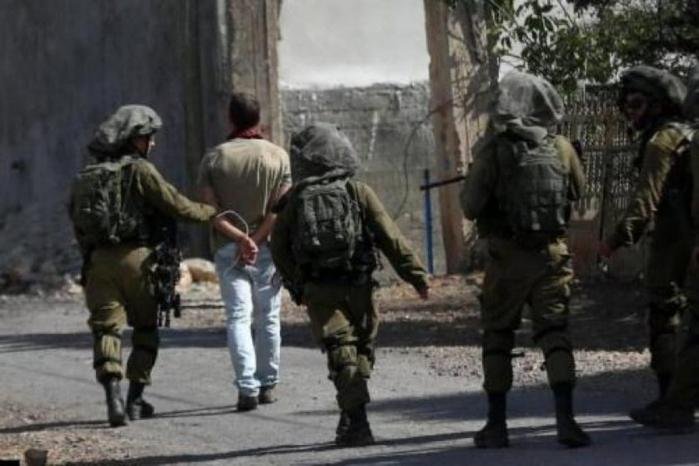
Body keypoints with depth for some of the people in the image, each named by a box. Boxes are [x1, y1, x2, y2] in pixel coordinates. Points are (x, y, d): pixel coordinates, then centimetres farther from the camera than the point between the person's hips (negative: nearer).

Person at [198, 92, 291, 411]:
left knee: (238, 317, -3)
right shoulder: (278, 156, 1)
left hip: (228, 249, 0)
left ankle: (247, 386, -16)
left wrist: (239, 237, -11)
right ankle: (267, 385, 18)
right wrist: (256, 239, -9)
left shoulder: (214, 158, 2)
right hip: (268, 249, 0)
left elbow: (209, 209, -6)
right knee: (268, 318, 11)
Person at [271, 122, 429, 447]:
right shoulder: (358, 193, 0)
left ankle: (357, 422, -17)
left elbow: (279, 249, 7)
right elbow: (391, 239, -2)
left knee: (342, 354, -3)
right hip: (358, 286, 0)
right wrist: (416, 275, 3)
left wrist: (296, 286, 20)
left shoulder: (294, 201, 2)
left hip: (318, 292, 0)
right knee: (361, 350, 16)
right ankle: (350, 420, 18)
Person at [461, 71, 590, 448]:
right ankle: (565, 419, -13)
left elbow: (471, 207, -8)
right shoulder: (561, 148, 0)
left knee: (498, 336, 12)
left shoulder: (494, 151, -11)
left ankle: (497, 424, 13)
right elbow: (578, 191, 15)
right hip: (552, 254, 2)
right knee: (555, 333, 2)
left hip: (507, 257, -2)